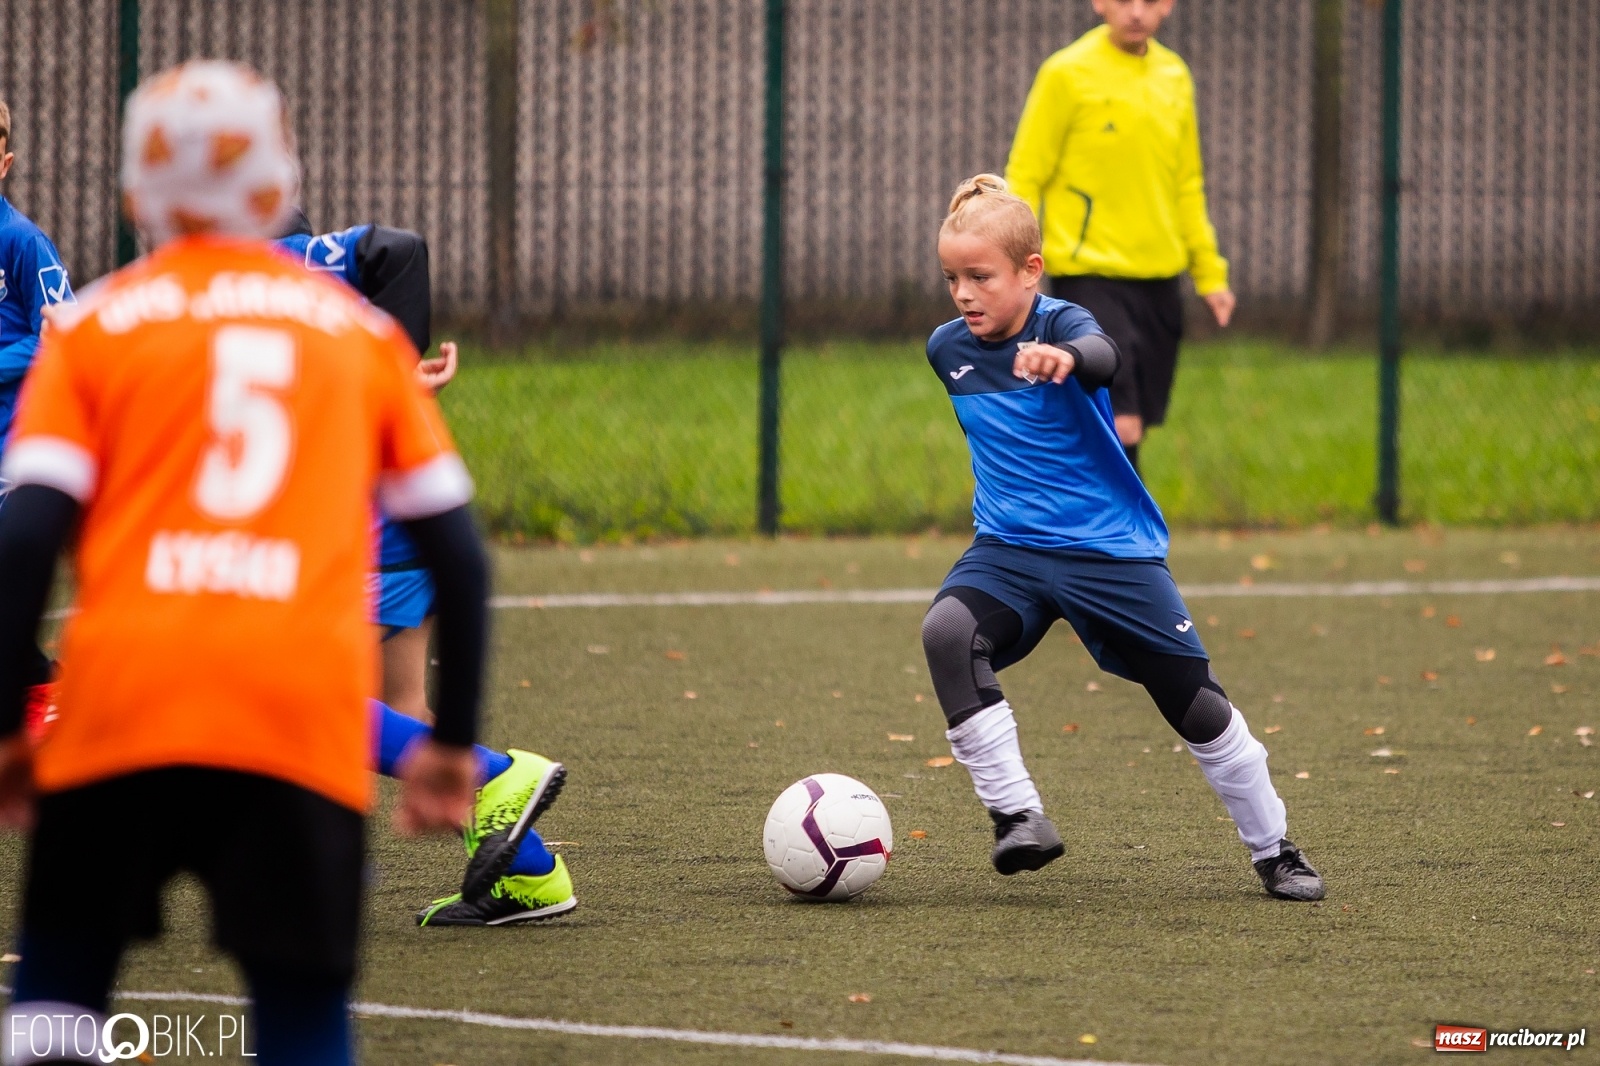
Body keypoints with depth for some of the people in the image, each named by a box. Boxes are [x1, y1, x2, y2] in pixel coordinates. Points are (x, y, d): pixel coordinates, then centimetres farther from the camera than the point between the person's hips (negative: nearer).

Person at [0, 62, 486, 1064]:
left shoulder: (96, 323, 11)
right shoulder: (362, 331, 16)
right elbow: (457, 556, 14)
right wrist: (452, 743, 21)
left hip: (122, 703, 0)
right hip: (306, 716, 1)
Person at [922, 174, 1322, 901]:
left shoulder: (1062, 325, -14)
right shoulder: (947, 349, 2)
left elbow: (1102, 358, -41)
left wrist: (1064, 359, -63)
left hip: (1111, 549, -4)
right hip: (1009, 552, 4)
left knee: (1196, 704, 1)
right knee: (946, 631, -28)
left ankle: (1274, 851, 23)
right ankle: (1018, 818, -27)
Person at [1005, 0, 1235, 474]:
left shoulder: (1174, 76, 12)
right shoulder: (1066, 74, -6)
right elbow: (1023, 180, -5)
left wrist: (1210, 273, 17)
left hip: (1157, 278, 6)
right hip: (1090, 275, -6)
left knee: (1130, 429, 6)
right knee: (1121, 426, -16)